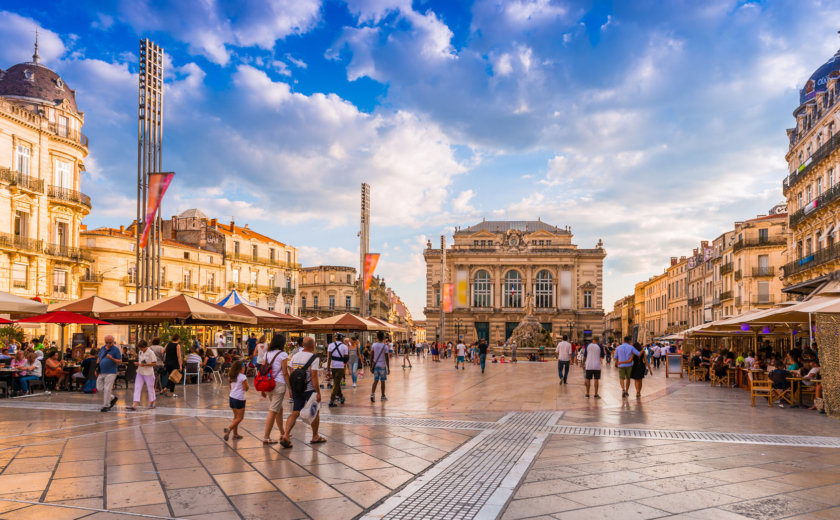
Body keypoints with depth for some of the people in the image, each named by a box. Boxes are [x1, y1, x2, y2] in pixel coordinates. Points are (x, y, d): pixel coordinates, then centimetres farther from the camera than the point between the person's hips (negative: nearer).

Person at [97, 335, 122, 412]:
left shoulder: (116, 349, -7)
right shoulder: (102, 348, 9)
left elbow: (120, 362, -8)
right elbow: (99, 358, 19)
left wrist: (112, 358, -25)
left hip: (110, 373, -6)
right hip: (101, 372, 6)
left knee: (107, 389, -6)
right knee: (99, 388, 6)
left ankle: (106, 406, 5)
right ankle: (112, 398, 25)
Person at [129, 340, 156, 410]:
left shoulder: (151, 353, -12)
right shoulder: (140, 352, 8)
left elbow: (155, 363, -13)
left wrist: (145, 364, -21)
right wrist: (138, 363, -1)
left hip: (148, 373, -6)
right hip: (140, 372, 6)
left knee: (150, 388, 7)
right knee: (137, 388, -4)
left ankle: (152, 403, 24)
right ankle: (134, 405, -9)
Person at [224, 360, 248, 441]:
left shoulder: (232, 376, 7)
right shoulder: (242, 377, -14)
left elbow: (230, 387, 14)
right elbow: (246, 388, -10)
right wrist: (246, 381, 3)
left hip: (232, 398, 7)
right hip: (239, 399, -7)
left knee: (236, 417, 17)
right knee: (240, 417, 1)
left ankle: (235, 433, 19)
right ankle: (229, 428, -17)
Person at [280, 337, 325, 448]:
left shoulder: (295, 356, 6)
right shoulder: (313, 358, -12)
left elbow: (289, 374, 7)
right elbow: (314, 377, -17)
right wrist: (318, 392, -13)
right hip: (309, 390, -5)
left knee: (295, 413, 6)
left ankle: (286, 435, -12)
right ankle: (315, 437, 24)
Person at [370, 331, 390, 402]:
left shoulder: (374, 345, 0)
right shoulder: (385, 346, -9)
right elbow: (386, 358, -8)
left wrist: (372, 364, 15)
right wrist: (388, 368, -2)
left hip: (375, 365, 3)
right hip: (382, 366, -3)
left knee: (375, 381, 7)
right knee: (383, 381, 8)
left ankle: (372, 394, -11)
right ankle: (383, 396, 17)